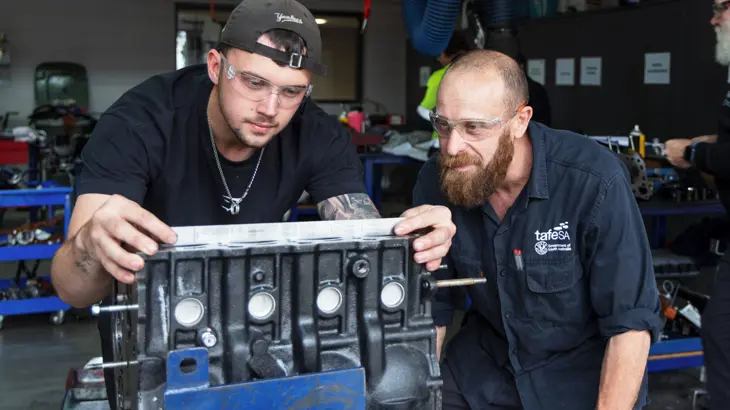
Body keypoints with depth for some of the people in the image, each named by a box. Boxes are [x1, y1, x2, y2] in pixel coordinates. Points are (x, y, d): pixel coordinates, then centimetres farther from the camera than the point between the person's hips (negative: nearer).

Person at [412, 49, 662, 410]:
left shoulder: (594, 181, -27)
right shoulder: (436, 182, -13)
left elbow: (631, 321, -22)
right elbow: (432, 304, -2)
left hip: (583, 370, -3)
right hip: (484, 361, 3)